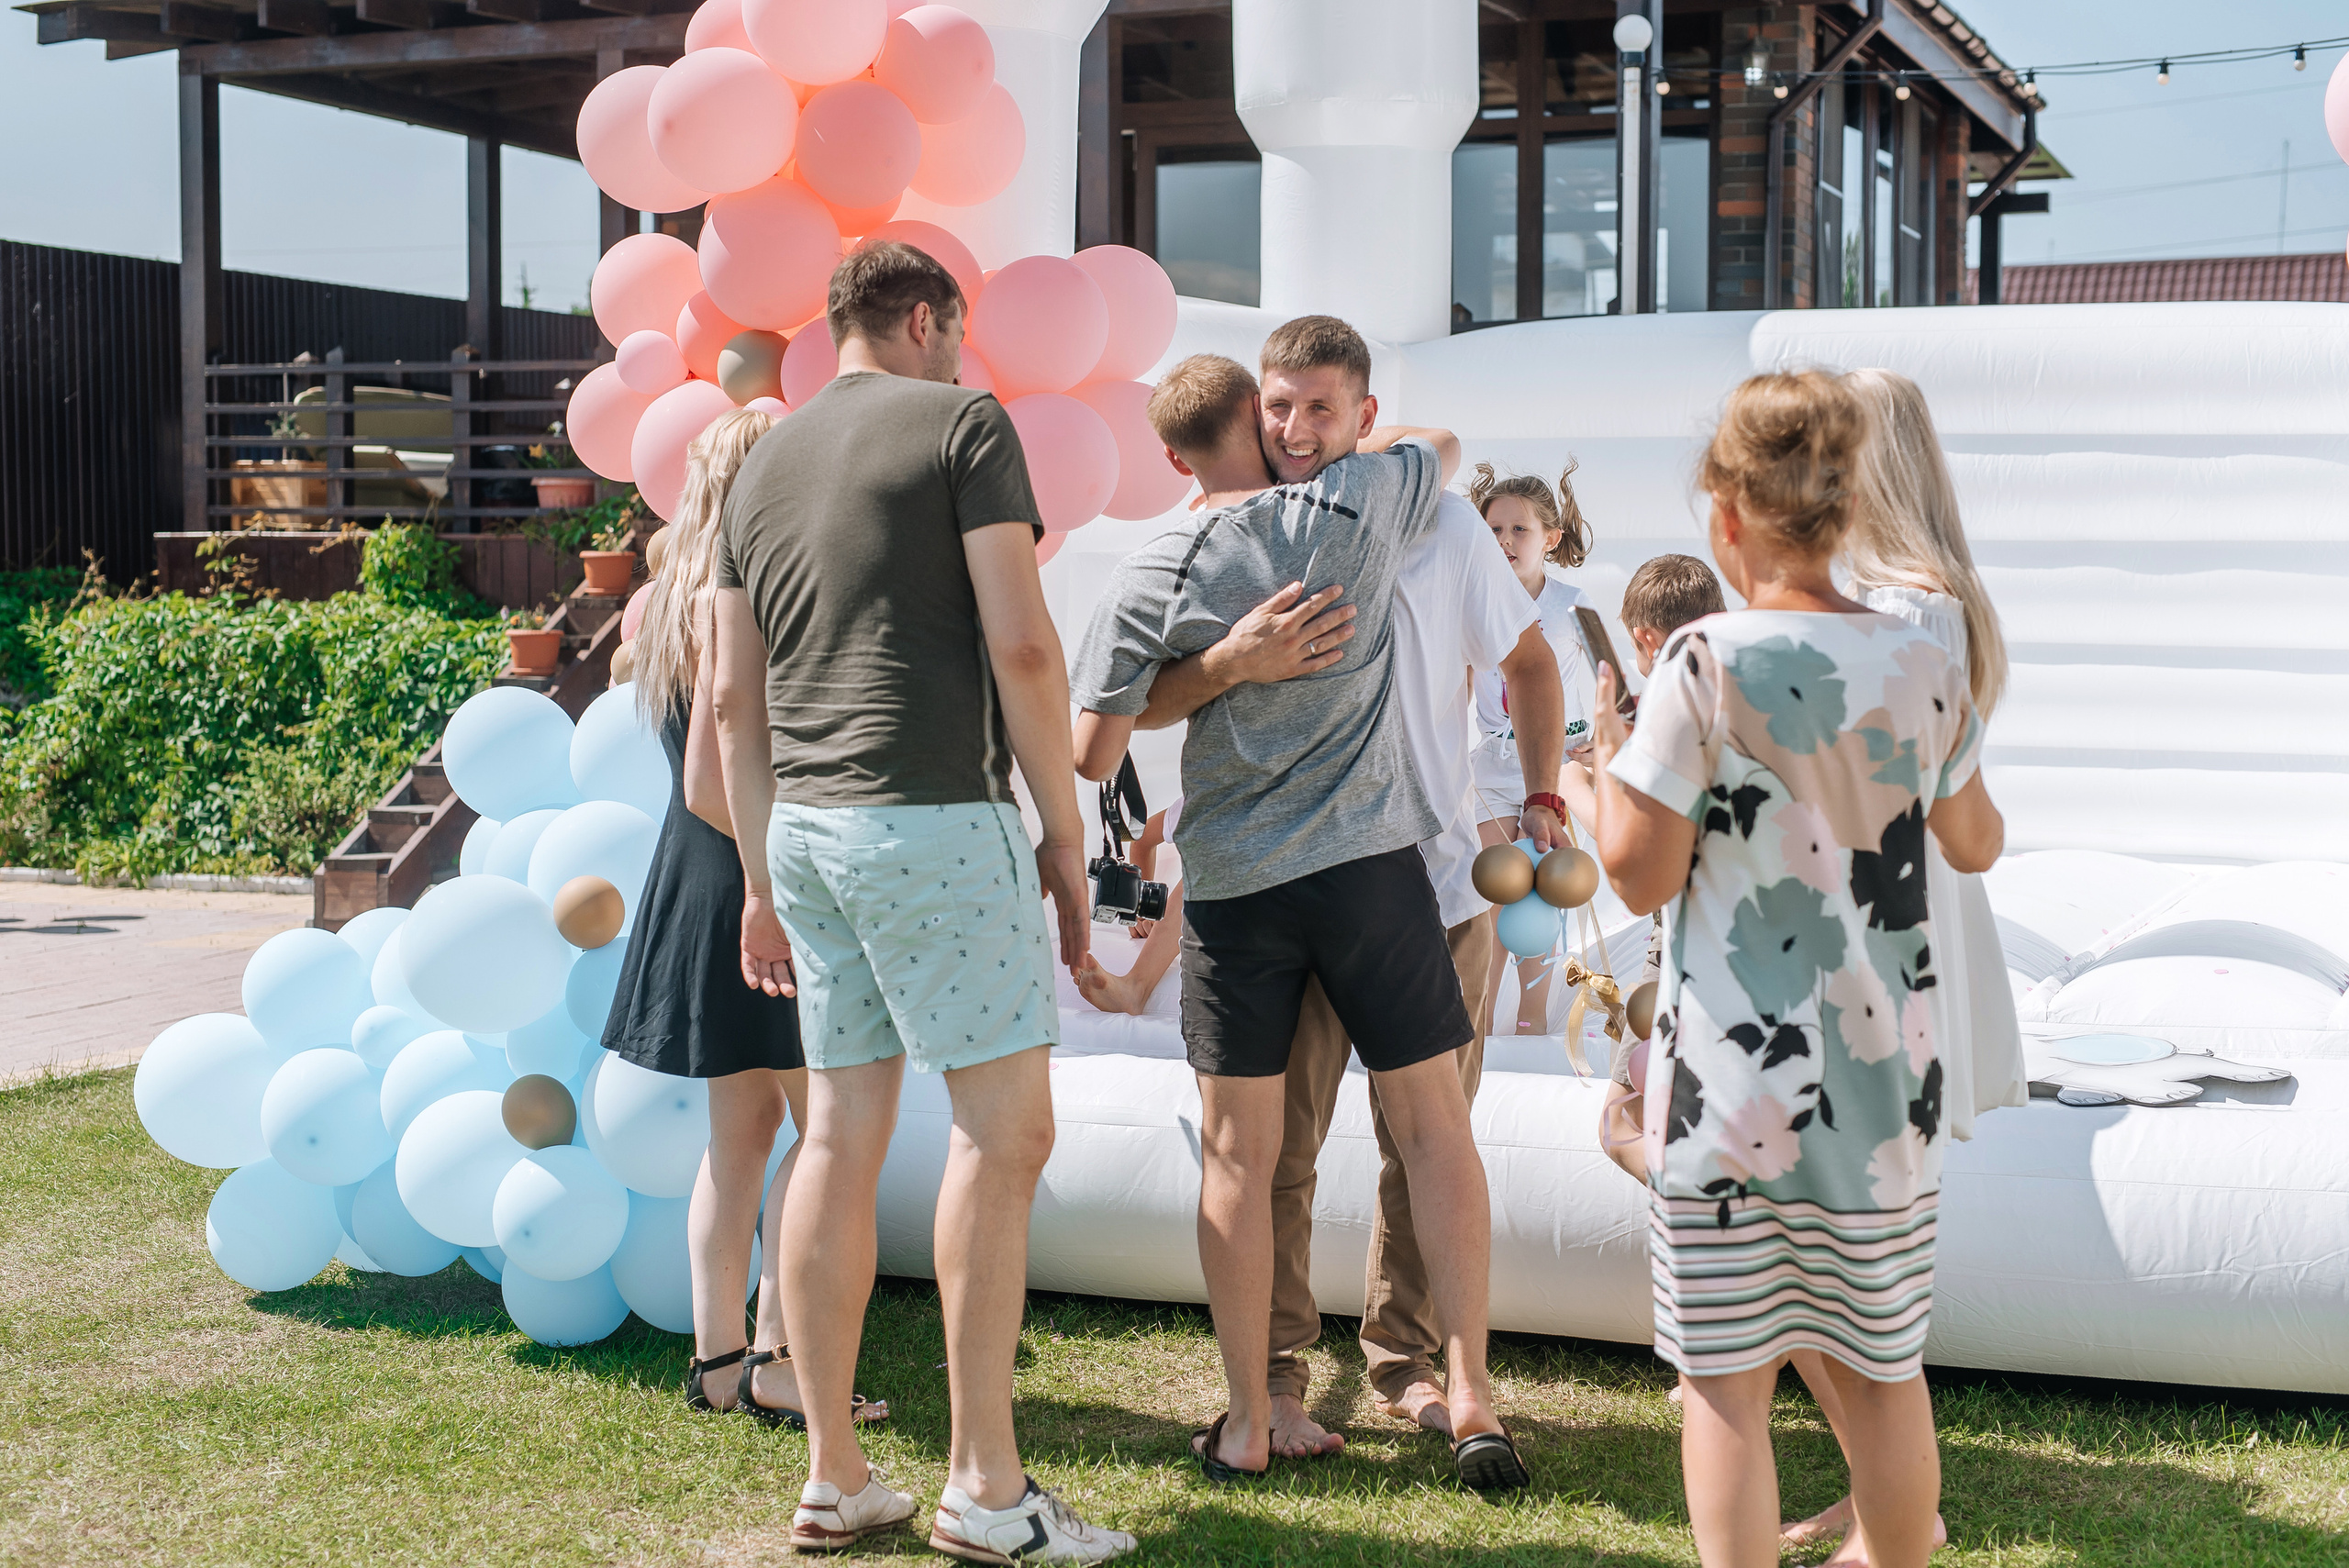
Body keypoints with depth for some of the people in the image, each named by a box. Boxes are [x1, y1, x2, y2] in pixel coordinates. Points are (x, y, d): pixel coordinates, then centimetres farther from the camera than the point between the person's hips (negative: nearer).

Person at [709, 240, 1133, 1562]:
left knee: (844, 1133, 9)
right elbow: (1020, 643, -10)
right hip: (935, 812, -7)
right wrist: (1066, 826, -3)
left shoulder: (766, 463, 18)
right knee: (1005, 1125, -3)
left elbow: (736, 695, 17)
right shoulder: (962, 423, -1)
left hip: (805, 821, 7)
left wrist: (764, 878, 21)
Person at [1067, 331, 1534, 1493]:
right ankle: (1470, 1398, 6)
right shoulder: (1358, 509, -2)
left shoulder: (1156, 575, -3)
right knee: (1434, 1128, 9)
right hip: (1372, 860, 0)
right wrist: (1346, 445, 31)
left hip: (1231, 881, 0)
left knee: (1238, 1156, 8)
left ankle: (1247, 1426, 12)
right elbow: (1446, 444, 21)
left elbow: (1091, 755, -4)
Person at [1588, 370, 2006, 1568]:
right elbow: (1973, 845, 15)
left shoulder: (1706, 664, -14)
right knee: (1882, 1366, 18)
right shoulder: (1923, 664, 0)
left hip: (1736, 1076, -4)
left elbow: (1641, 873, -12)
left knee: (1725, 1375, 5)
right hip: (1884, 1069, 5)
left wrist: (1605, 752, 5)